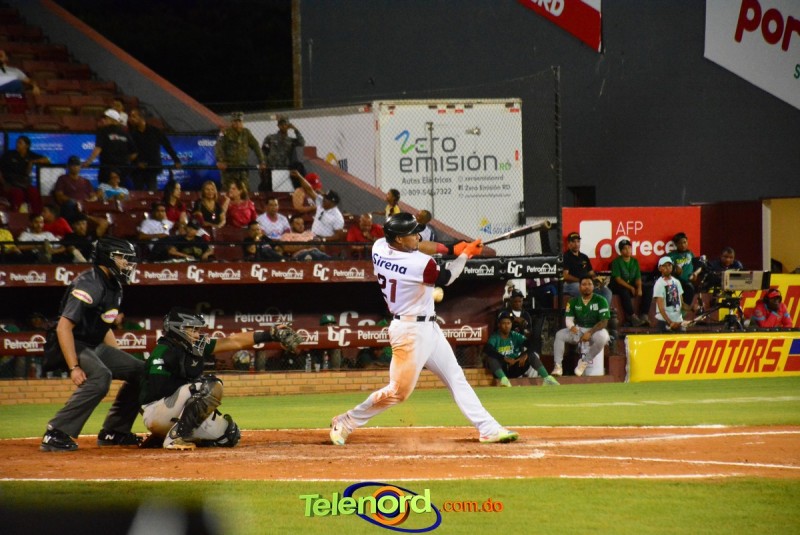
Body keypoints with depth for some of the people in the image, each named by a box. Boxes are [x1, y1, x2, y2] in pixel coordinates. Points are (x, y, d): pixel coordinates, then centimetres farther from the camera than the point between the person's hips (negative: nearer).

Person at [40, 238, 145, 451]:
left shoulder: (114, 287, 9)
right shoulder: (90, 285, -22)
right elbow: (63, 327, -29)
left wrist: (120, 359, 17)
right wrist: (74, 367, -34)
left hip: (95, 346, 10)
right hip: (72, 345, -10)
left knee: (139, 370, 11)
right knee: (100, 376, -34)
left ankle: (113, 432, 17)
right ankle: (55, 434, -33)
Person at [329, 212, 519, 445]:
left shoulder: (379, 248, -3)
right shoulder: (419, 265, -25)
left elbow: (413, 248, 13)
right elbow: (446, 278, -8)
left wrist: (449, 248, 2)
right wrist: (465, 254, 6)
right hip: (410, 331, -10)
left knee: (456, 378, 10)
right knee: (399, 391, -3)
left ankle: (488, 428, 10)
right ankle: (345, 423, 11)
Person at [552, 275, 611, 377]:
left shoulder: (600, 300, -10)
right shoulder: (574, 301, 3)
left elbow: (604, 322, -16)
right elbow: (568, 318, 0)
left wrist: (590, 333, -28)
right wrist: (571, 326, -26)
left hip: (595, 330, -4)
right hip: (578, 330, 4)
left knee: (602, 337, -38)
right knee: (560, 334, -19)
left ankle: (584, 362, -19)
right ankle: (557, 366, -21)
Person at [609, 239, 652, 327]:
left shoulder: (634, 261, 12)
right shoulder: (617, 262, -4)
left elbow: (638, 278, 7)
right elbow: (618, 279, -13)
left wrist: (639, 288, -14)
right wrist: (631, 288, -20)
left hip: (632, 286, 6)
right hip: (619, 286, -5)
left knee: (648, 291, -16)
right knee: (624, 292, -39)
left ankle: (644, 316, -26)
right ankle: (633, 317, -41)